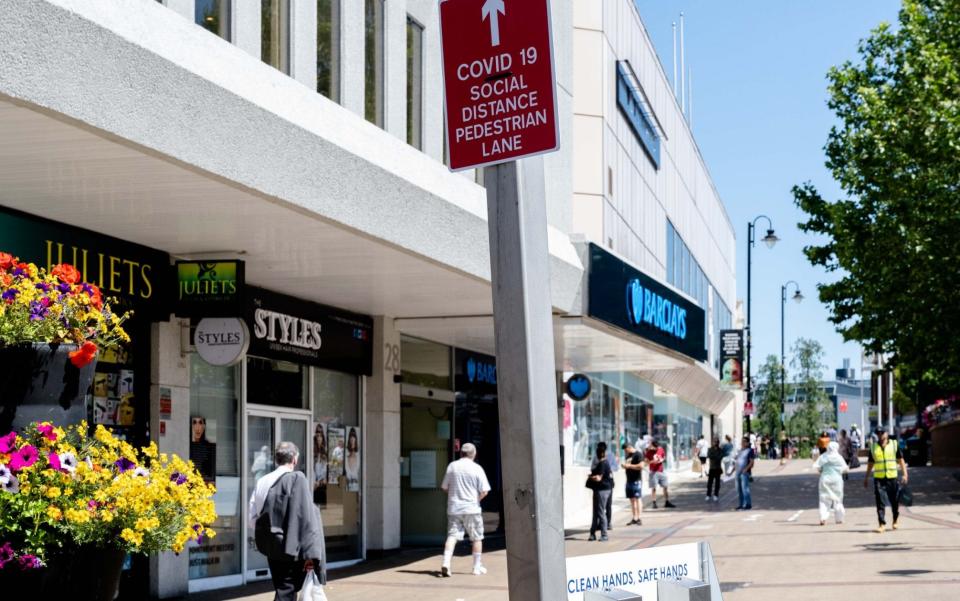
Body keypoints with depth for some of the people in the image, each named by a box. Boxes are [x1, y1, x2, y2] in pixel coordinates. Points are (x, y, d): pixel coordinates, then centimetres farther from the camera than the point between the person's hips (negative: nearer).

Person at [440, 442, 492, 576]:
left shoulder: (452, 466, 2)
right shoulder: (477, 468, -6)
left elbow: (444, 487, 8)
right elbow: (484, 491, -9)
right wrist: (476, 499, 9)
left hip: (453, 508, 2)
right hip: (471, 509, -2)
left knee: (452, 535, 0)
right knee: (477, 538, 11)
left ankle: (445, 563, -19)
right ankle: (477, 567, 16)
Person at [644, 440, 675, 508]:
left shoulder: (661, 449, 2)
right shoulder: (649, 451, -9)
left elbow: (664, 457, 11)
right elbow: (646, 461, -9)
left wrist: (662, 460, -11)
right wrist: (652, 461, -26)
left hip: (661, 471, 5)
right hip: (653, 472, -5)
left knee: (665, 487, 7)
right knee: (654, 488, -5)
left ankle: (667, 502, 15)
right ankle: (654, 503, 0)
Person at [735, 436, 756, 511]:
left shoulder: (750, 450, -4)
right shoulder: (740, 450, 19)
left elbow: (752, 462, -11)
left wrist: (746, 469, -23)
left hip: (745, 473, -8)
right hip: (738, 472, 8)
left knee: (745, 488, -12)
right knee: (739, 489, 8)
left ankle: (748, 504, -8)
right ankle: (742, 504, 15)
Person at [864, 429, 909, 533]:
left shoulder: (894, 444, 3)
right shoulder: (873, 447, 7)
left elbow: (900, 460, 5)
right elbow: (870, 463, 14)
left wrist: (905, 474, -3)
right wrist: (866, 477, 14)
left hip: (892, 477, 0)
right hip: (878, 478, 0)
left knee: (895, 501, 9)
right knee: (880, 503, -6)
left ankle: (896, 520, 31)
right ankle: (882, 524, -5)